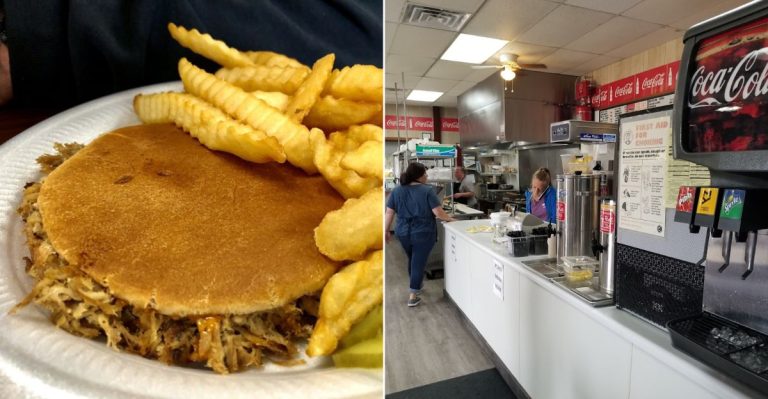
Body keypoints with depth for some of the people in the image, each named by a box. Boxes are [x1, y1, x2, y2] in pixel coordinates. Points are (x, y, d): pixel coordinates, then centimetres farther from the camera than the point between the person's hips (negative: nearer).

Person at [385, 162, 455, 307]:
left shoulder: (396, 190, 0)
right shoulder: (427, 190, -12)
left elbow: (389, 213, 1)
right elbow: (438, 213, -14)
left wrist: (386, 231, 8)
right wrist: (449, 218, 3)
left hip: (403, 233, 5)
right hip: (423, 233, -4)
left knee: (412, 260, 23)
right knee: (419, 262, 5)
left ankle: (416, 286, 40)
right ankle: (413, 295, 8)